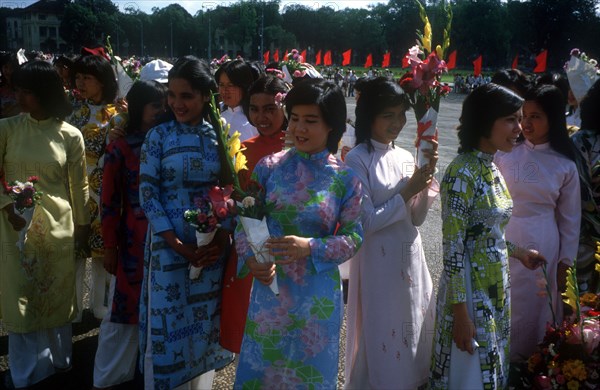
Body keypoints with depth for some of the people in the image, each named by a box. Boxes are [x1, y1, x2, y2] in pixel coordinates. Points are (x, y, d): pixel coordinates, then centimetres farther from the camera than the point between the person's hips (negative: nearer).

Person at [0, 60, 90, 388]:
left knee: (57, 293, 12)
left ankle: (57, 362, 32)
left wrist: (83, 223, 11)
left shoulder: (70, 135, -3)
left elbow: (79, 185, 5)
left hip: (57, 224, 0)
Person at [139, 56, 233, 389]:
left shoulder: (219, 136, 2)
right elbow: (148, 193, -5)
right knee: (168, 321, 5)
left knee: (205, 321, 12)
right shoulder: (158, 136, -2)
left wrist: (222, 238, -10)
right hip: (170, 244, -1)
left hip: (213, 245, 2)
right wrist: (177, 244, -12)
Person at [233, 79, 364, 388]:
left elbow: (353, 237, -4)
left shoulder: (345, 178, -7)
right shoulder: (269, 167, -4)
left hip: (318, 295, -1)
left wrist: (311, 247, -20)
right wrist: (250, 258, -16)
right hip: (270, 287, 1)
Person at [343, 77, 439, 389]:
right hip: (379, 264, -6)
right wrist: (407, 192, -15)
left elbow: (417, 218, 4)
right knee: (383, 335, 5)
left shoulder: (406, 157, 7)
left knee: (412, 331, 18)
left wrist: (427, 176, -8)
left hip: (410, 259, 6)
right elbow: (366, 222, -17)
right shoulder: (357, 160, -12)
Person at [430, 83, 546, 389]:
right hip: (471, 288, -8)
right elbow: (453, 247, -21)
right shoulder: (462, 174, -20)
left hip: (497, 285, 8)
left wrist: (518, 252, 21)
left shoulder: (491, 168, 6)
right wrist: (460, 311, -21)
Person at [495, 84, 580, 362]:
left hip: (542, 247, 0)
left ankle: (524, 363, 32)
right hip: (502, 242, 0)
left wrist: (565, 263, 5)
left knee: (533, 308, 11)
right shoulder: (505, 153, -4)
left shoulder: (565, 166, -3)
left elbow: (570, 219, 4)